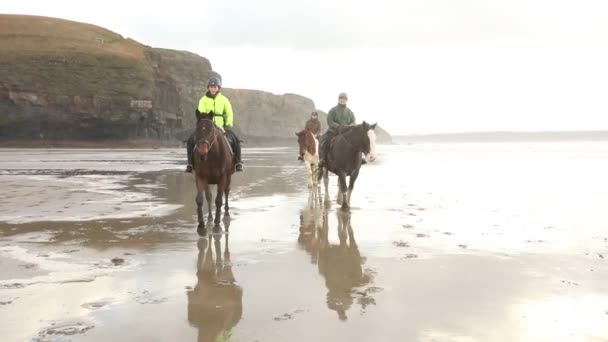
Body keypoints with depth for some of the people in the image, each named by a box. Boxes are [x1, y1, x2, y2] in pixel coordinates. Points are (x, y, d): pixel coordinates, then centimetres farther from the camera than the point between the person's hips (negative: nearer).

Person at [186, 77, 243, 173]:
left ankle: (238, 162, -3)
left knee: (236, 140, -19)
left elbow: (229, 114, 7)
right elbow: (201, 114, -5)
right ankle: (190, 163, -6)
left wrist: (228, 126, -7)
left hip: (221, 126, 0)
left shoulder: (224, 99, 5)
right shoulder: (203, 100, 3)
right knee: (191, 140, -18)